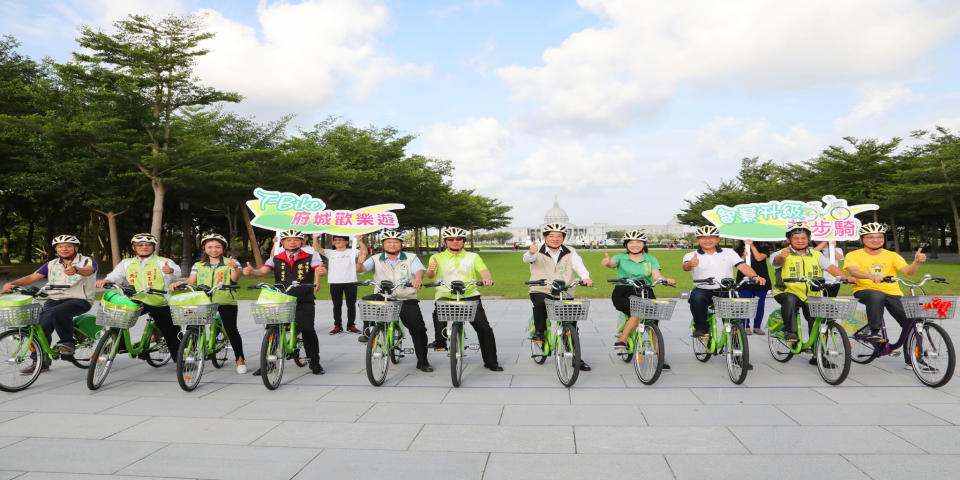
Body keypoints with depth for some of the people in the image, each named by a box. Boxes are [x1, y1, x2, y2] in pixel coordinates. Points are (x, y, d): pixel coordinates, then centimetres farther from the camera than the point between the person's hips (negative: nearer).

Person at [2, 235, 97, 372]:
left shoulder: (87, 261, 2)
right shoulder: (51, 265, 18)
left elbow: (88, 270, -22)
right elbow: (33, 277, 8)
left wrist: (75, 270, -45)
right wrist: (12, 284, -9)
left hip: (79, 300, -5)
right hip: (54, 299, 5)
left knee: (58, 312, -34)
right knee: (42, 325, -15)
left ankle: (68, 342, -14)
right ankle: (41, 362, -3)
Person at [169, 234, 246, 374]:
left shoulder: (230, 263, 7)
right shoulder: (198, 266, 18)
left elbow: (234, 278, -10)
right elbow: (191, 280, 6)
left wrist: (235, 268, -32)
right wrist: (179, 283, -15)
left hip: (226, 301, -3)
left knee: (231, 329, -10)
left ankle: (240, 359, 2)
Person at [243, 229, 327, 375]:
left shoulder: (310, 257, 8)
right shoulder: (276, 259, 13)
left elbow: (320, 269, -10)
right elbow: (263, 271, -2)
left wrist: (320, 271, -35)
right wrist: (251, 271, -25)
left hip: (304, 302, -2)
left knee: (308, 331, -8)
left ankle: (315, 363, 8)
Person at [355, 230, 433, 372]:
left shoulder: (411, 258, 7)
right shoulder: (376, 259, 9)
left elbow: (419, 270, -11)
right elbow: (361, 269, -5)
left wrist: (418, 279, -36)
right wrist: (360, 262, -30)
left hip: (407, 301, 0)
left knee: (418, 329, -7)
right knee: (367, 301, -29)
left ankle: (422, 362, 10)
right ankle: (368, 331, -8)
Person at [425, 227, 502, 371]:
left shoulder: (473, 257, 14)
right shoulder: (437, 257, 13)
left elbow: (484, 271, -1)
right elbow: (430, 275, -3)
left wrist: (487, 278, -25)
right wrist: (430, 270, -28)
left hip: (470, 296, 0)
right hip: (445, 296, 0)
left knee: (484, 329, -8)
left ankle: (491, 362, 7)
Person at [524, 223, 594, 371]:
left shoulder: (570, 253, 9)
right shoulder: (538, 252, 4)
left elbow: (578, 265, -7)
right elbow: (528, 258, -18)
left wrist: (585, 277, -29)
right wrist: (531, 253, -44)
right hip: (541, 291, -2)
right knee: (540, 302, -36)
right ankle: (539, 331, -10)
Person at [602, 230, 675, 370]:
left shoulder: (651, 259, 16)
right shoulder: (621, 258, 11)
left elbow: (656, 275, 1)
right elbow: (612, 263, -11)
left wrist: (665, 280, -23)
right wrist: (607, 262, -36)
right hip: (623, 293, -2)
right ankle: (622, 340, -21)